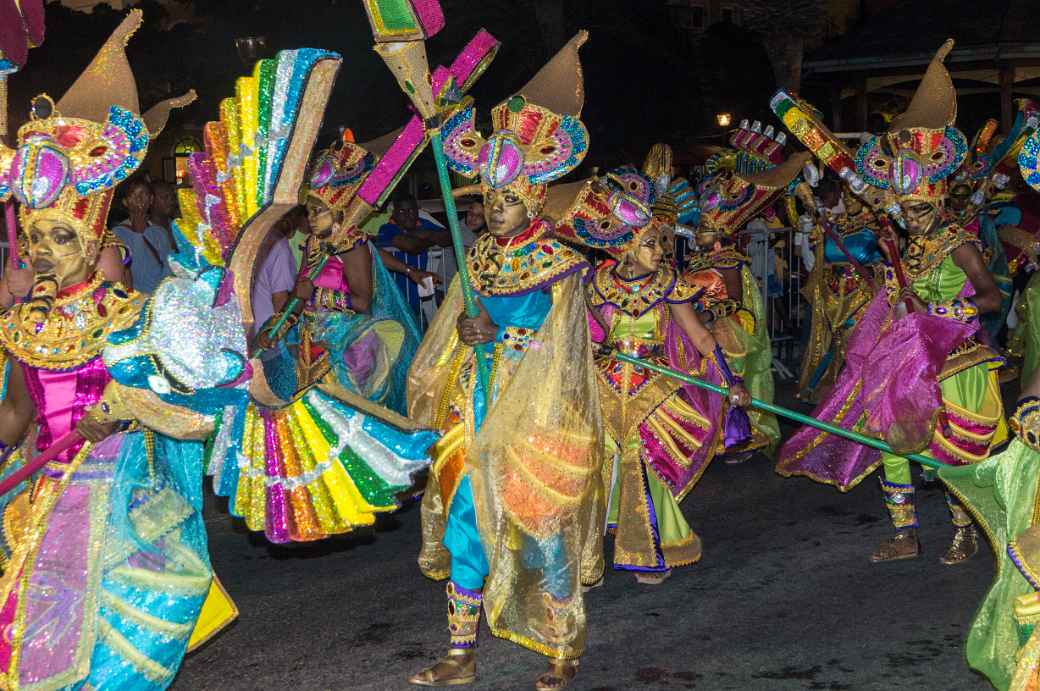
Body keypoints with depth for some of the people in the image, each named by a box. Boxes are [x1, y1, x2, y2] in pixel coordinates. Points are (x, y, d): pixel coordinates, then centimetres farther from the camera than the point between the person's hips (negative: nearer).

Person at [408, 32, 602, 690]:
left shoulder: (558, 263, -8)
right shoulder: (480, 255, 8)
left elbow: (559, 353, -11)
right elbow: (453, 341, 16)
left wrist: (498, 334, -17)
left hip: (537, 423, -5)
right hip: (477, 416, 5)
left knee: (542, 536, 3)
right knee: (464, 529, 5)